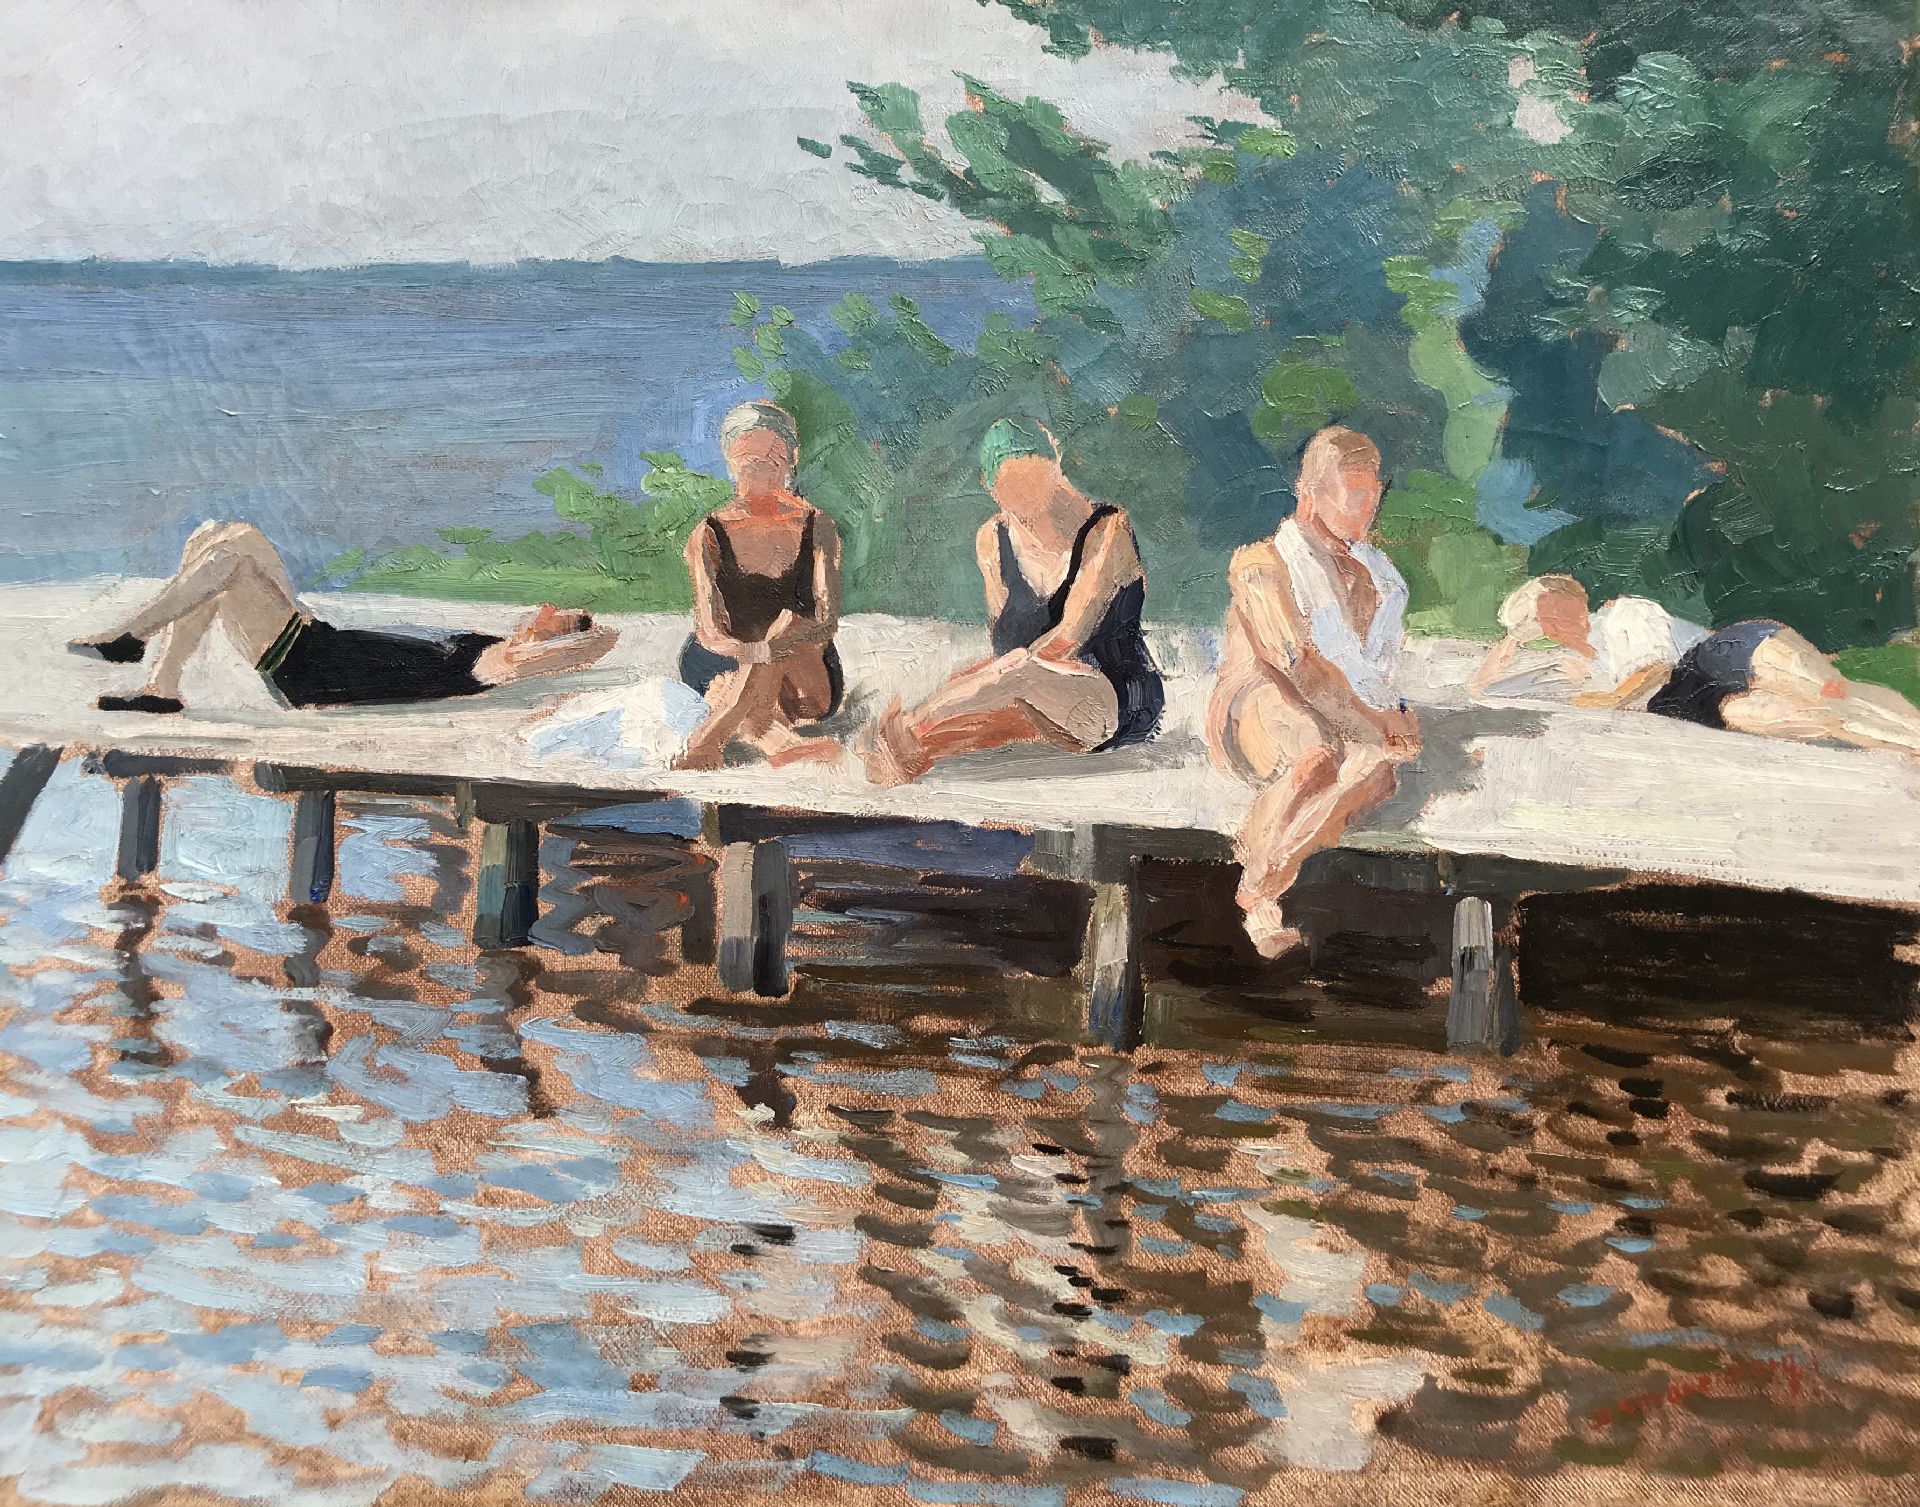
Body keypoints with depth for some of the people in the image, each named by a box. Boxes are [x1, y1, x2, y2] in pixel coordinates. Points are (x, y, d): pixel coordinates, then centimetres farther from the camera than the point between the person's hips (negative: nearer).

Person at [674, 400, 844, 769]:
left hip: (808, 685, 0)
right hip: (722, 672, 0)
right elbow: (711, 632, -13)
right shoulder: (709, 535, -1)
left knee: (790, 621, -31)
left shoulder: (816, 527, 1)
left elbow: (828, 620, -11)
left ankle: (703, 744, -41)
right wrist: (755, 651, -35)